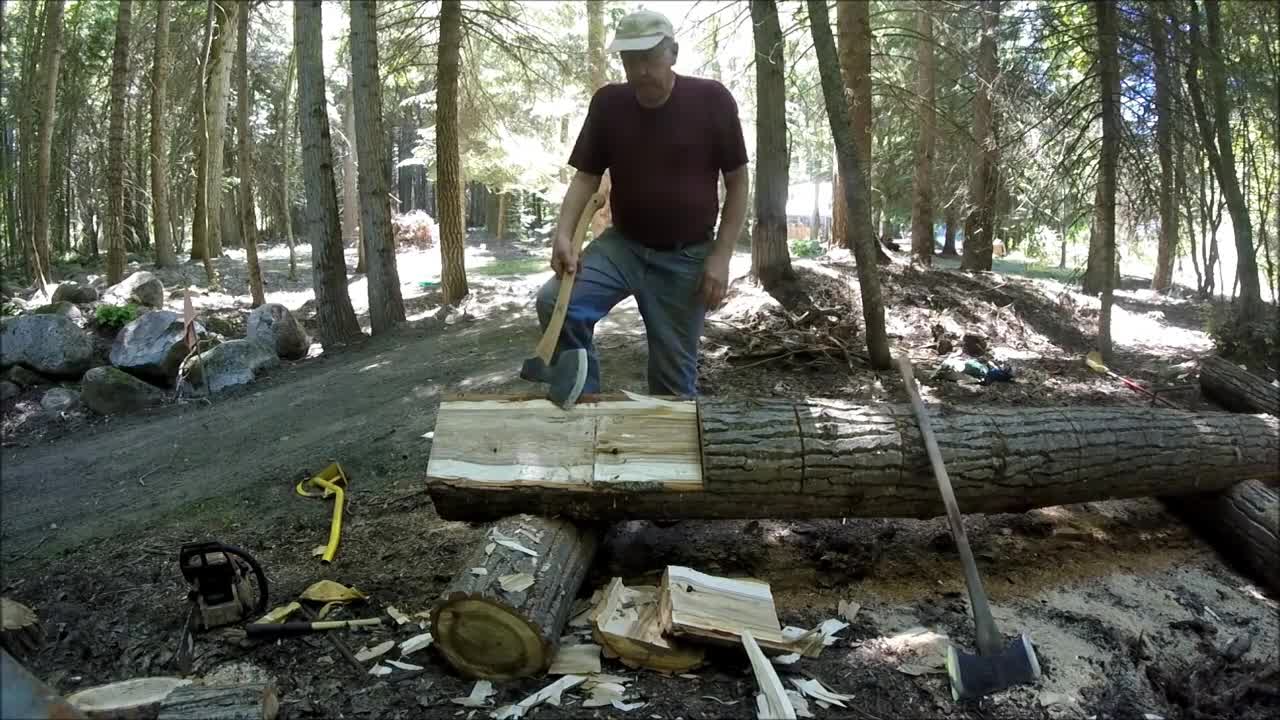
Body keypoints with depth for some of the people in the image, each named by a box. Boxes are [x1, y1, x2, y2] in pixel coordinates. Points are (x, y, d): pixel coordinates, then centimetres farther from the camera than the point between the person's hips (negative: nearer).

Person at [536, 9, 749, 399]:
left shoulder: (712, 100, -10)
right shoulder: (608, 103, -3)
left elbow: (736, 181, -4)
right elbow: (586, 176, 0)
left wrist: (721, 256, -11)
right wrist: (563, 234, -18)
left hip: (686, 256, -2)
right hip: (622, 244, 2)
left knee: (674, 372, 4)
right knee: (555, 302, -21)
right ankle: (583, 401, -4)